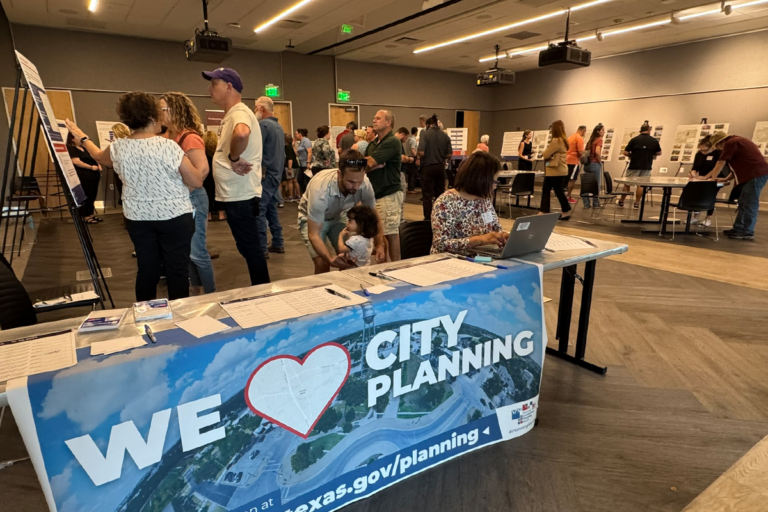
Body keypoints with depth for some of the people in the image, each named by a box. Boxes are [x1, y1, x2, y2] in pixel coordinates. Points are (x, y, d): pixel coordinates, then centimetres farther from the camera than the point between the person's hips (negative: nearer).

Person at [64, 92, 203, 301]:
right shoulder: (169, 147, -15)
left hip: (138, 218, 5)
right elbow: (197, 182, -11)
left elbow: (99, 157, 24)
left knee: (147, 269, 14)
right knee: (177, 270, 3)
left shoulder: (118, 148, 0)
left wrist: (82, 137, 42)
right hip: (174, 217, -5)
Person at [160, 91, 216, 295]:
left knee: (197, 251, -2)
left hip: (191, 198, -9)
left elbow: (203, 169, -25)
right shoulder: (169, 135, 11)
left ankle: (211, 296, 11)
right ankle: (197, 292, 28)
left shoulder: (189, 137, -15)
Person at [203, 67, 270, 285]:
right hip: (234, 194, 10)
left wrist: (233, 158, -24)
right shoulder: (231, 115, 17)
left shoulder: (239, 112, -16)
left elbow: (241, 134, -39)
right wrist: (233, 158, 6)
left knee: (250, 248, -2)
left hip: (241, 195, -10)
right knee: (248, 247, 16)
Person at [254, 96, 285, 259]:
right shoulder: (279, 126, 17)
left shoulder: (262, 124, -11)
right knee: (271, 208, 15)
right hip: (276, 174, 9)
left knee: (259, 210, -6)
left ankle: (262, 249, -5)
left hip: (265, 174, -9)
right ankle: (278, 243, 19)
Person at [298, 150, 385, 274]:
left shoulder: (365, 184, -29)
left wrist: (379, 245, -28)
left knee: (349, 261, -9)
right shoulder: (320, 188, -40)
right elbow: (313, 235, -35)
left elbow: (374, 217, -14)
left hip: (338, 217, 4)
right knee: (322, 263, -18)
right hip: (312, 219, -3)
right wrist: (330, 259, -50)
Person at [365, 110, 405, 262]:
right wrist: (376, 165, -12)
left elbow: (368, 163, -18)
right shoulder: (373, 144, 17)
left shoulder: (392, 142, -11)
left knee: (391, 234, -3)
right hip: (374, 194, 8)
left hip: (389, 195, -8)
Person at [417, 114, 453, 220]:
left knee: (427, 195, 2)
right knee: (440, 194, 13)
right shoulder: (445, 135, 3)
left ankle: (428, 219, 4)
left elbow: (421, 153, -19)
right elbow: (449, 155, 0)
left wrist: (419, 156, 3)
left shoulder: (425, 133, -9)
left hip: (428, 167, -4)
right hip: (440, 167, 4)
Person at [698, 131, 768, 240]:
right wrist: (727, 179, 19)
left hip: (756, 175, -10)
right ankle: (739, 229, 17)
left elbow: (721, 163, -7)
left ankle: (747, 232, -6)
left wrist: (713, 178, 5)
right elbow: (738, 165, 24)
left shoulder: (730, 143, -10)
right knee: (743, 203, 12)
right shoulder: (736, 142, 21)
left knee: (749, 204, -8)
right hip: (752, 174, 10)